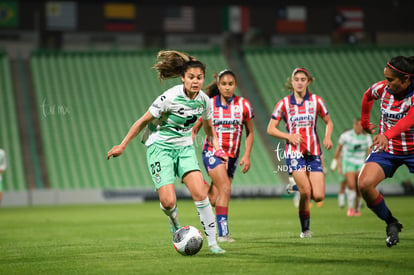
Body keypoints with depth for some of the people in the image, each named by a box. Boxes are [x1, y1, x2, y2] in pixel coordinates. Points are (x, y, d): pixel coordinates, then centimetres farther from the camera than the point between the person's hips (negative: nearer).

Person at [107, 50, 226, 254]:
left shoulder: (204, 101, -3)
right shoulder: (170, 97, -20)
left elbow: (208, 127, 18)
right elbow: (143, 121, -10)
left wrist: (216, 147, 5)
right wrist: (123, 145, -7)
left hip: (185, 147, 4)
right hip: (160, 146, -4)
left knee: (200, 193, -14)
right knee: (168, 202, -16)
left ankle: (212, 242, -7)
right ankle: (174, 223, 21)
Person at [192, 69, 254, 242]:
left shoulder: (244, 105, 1)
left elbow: (250, 133, 10)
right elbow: (194, 130, 5)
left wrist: (247, 155, -1)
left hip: (232, 157, 3)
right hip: (212, 152, -3)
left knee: (214, 200, 2)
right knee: (225, 189, -23)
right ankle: (223, 233, -23)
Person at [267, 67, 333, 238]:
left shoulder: (316, 101, 5)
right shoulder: (284, 103, 2)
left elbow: (328, 122, 17)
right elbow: (270, 129, 5)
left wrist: (327, 137, -3)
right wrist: (288, 136, -11)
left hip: (314, 153, 2)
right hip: (294, 152, -2)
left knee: (318, 196, -8)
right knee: (306, 192, -17)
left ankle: (297, 186, 27)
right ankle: (305, 229, 3)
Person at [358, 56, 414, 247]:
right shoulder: (381, 88, -7)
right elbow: (367, 96, 18)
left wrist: (388, 135, -58)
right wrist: (365, 123, 23)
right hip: (386, 150, 3)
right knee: (364, 184, -20)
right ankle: (391, 224, -1)